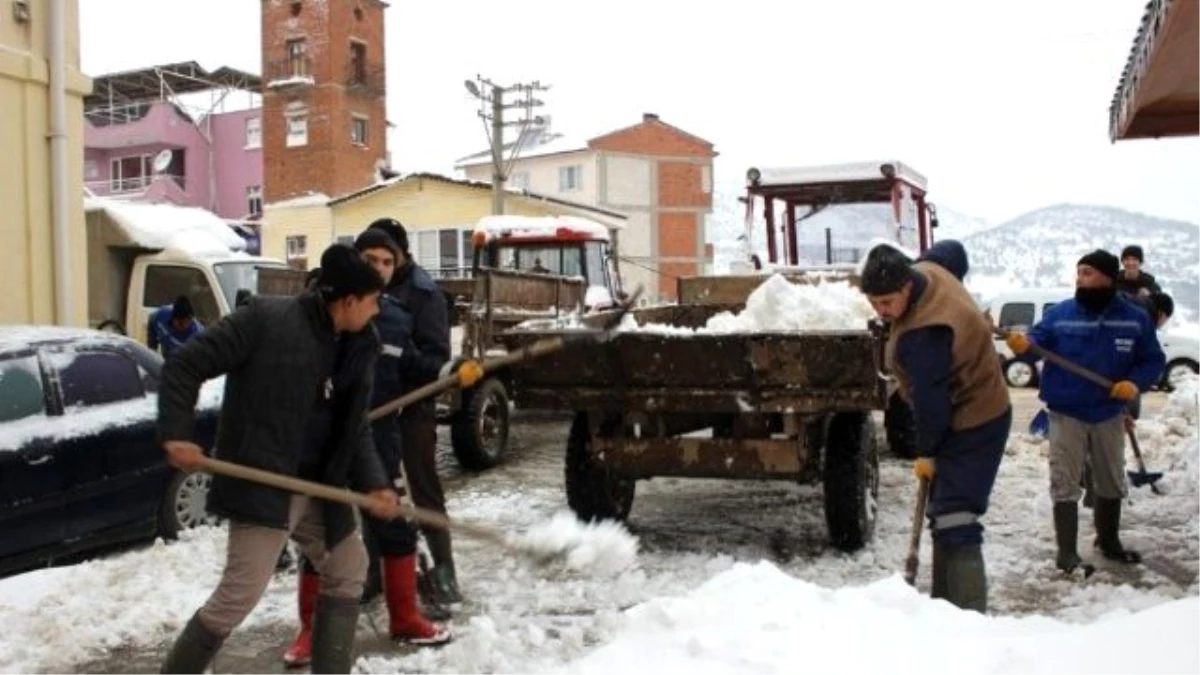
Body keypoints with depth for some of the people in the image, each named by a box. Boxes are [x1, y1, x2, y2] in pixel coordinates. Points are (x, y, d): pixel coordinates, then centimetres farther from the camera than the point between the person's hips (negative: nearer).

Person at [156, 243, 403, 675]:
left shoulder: (358, 347, 5)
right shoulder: (266, 318, -14)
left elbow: (355, 427, 8)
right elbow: (185, 365, -10)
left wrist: (372, 484, -7)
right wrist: (176, 434, -21)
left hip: (318, 489, 8)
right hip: (262, 485, -8)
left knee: (348, 568, 16)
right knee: (240, 594, -8)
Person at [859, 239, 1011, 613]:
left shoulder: (921, 334, -33)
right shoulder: (927, 270, -4)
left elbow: (930, 399, -25)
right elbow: (954, 249, 18)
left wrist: (926, 451, -10)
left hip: (972, 426, -11)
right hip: (974, 413, 11)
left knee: (955, 522, -17)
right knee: (943, 515, 17)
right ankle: (944, 604, 26)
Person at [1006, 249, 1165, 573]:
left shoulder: (1135, 318, -3)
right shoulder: (1059, 313, -7)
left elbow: (1154, 360, 2)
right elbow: (1037, 344, -13)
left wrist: (1136, 382, -17)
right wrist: (1023, 346, -37)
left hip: (1109, 415, 3)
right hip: (1066, 414, -2)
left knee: (1111, 482, 18)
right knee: (1064, 483, -2)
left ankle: (1109, 541, 36)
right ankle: (1067, 550, 5)